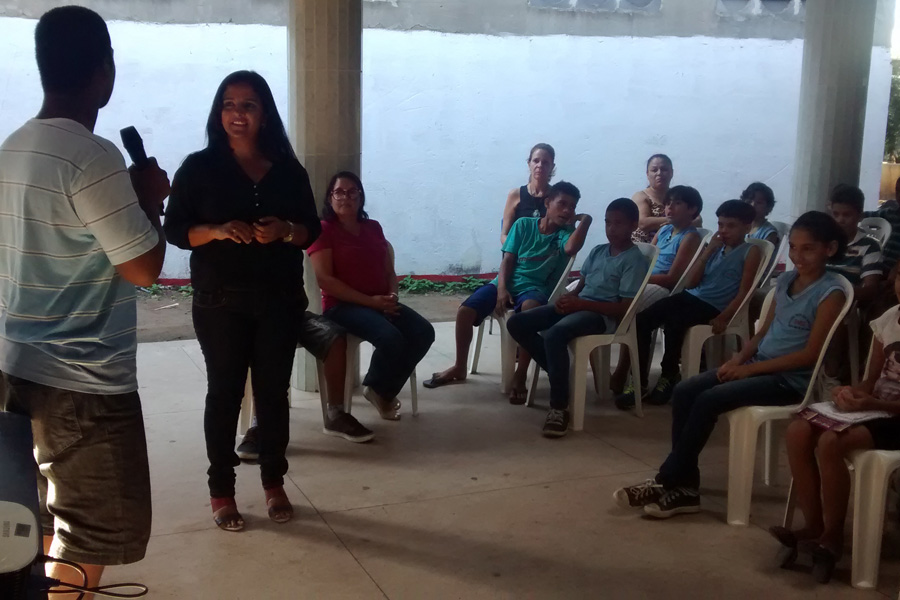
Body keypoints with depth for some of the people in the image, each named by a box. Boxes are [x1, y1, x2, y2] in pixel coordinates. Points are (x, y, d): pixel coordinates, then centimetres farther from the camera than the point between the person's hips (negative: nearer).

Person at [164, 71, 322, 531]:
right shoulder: (199, 168, -1)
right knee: (224, 392, 3)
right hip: (220, 302, -2)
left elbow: (312, 230, 8)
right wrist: (217, 231, -22)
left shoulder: (288, 170, 6)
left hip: (280, 300, 2)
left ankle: (274, 483, 22)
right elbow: (175, 229, -3)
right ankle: (221, 491, 14)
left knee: (274, 390, 8)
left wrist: (286, 231, -14)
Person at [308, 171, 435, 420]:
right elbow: (325, 280, -13)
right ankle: (377, 390, 0)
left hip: (381, 303, 7)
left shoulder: (373, 228, 15)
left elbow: (389, 271, 18)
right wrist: (370, 300, -17)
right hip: (342, 305, -6)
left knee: (424, 332, -16)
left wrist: (392, 296, -6)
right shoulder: (324, 230, -3)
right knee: (391, 338, -31)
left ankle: (384, 391, 1)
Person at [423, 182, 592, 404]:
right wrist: (501, 289, -13)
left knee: (530, 307, -40)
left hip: (536, 289, -2)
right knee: (465, 311, -18)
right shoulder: (524, 225, 4)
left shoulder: (566, 232, 1)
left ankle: (520, 377, -32)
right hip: (507, 283, 2)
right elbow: (508, 260, 1)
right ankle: (459, 368, 6)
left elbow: (571, 248, -24)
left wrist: (585, 220, -14)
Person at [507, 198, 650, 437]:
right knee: (517, 323, -8)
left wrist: (581, 303, -17)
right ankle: (558, 372, 1)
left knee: (554, 334, -37)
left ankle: (559, 407, -27)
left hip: (603, 315, -8)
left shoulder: (635, 260, -4)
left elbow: (625, 309, -12)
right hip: (577, 306, 8)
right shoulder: (597, 251, 18)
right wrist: (568, 298, -4)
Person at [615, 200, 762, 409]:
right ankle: (640, 383, -13)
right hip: (691, 296, 6)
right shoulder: (715, 247, 20)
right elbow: (690, 283, 9)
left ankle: (669, 376, -11)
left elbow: (743, 293, -7)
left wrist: (723, 317, -20)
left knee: (673, 323, -34)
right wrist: (708, 251, 3)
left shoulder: (750, 252, 3)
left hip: (713, 306, -6)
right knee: (642, 319, -16)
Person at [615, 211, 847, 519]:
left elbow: (810, 354, -16)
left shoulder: (830, 293, -11)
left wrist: (750, 368, -16)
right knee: (684, 391, -12)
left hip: (791, 378, -8)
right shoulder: (785, 280, 11)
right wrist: (739, 358, -4)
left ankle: (666, 481, -11)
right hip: (758, 364, 8)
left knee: (709, 400, -24)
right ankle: (685, 485, -10)